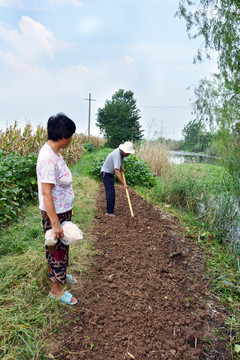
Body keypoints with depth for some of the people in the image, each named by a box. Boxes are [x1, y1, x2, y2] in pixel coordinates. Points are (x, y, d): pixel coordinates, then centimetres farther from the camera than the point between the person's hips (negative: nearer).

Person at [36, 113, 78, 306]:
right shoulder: (48, 158, -28)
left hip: (63, 211, 9)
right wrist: (55, 223, -25)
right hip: (54, 214, -9)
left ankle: (60, 273, 49)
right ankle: (56, 289, 30)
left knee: (62, 246, 25)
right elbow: (46, 193, -28)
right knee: (57, 249, 9)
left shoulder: (54, 152, 2)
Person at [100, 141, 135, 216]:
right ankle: (109, 212, -9)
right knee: (111, 192, -13)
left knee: (110, 191, 23)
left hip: (110, 173, 10)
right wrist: (123, 184, -42)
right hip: (106, 173, -10)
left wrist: (121, 167, 4)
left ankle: (111, 205, 40)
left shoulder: (121, 152, -2)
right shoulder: (117, 155, -31)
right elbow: (116, 171, -40)